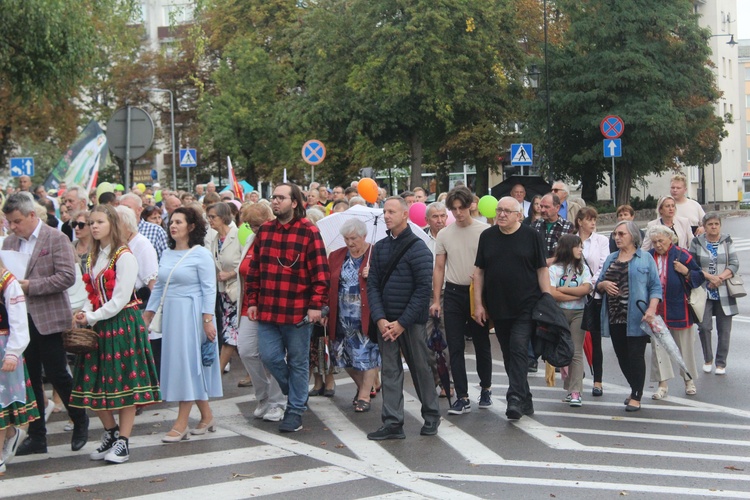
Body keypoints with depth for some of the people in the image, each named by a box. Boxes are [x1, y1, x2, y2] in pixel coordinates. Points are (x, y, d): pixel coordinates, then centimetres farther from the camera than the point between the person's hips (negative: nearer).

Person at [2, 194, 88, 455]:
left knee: (56, 373, -2)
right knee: (29, 378, 8)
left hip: (47, 318, -5)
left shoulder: (56, 239, -7)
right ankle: (36, 435, 16)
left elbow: (67, 276, -15)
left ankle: (80, 422, 20)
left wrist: (31, 286, -18)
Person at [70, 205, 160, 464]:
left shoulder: (124, 256, -10)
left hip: (122, 323, -7)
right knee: (97, 383, 8)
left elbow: (120, 299, -15)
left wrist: (92, 317, -13)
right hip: (97, 325, 7)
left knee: (124, 382, -2)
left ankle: (123, 442, 5)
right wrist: (85, 312, -7)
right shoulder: (93, 257, 13)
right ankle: (110, 433, 25)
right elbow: (92, 294, 13)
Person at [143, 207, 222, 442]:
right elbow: (158, 287, 16)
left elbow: (209, 289, -11)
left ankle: (181, 425, -1)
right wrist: (147, 314, 11)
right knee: (181, 365, 9)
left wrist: (208, 319, -17)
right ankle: (207, 417, 20)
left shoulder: (201, 254, -7)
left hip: (192, 314, -7)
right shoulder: (167, 254, 12)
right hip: (170, 314, 7)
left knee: (188, 363, -5)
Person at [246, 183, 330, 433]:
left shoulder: (309, 232, -8)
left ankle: (295, 410, 19)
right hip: (267, 310, 5)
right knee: (270, 357, 4)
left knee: (298, 362, 6)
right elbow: (254, 270, 13)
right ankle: (295, 392, 30)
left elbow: (321, 272, -10)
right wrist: (253, 302, 9)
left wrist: (316, 305, -14)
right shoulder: (264, 231, 8)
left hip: (298, 312, -4)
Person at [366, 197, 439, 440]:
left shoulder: (418, 248, -7)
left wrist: (402, 323, -14)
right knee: (389, 371, 2)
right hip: (385, 321, 5)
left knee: (420, 369, 6)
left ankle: (431, 416, 22)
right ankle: (392, 423, 5)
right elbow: (372, 285, 7)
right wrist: (380, 319, -7)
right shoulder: (380, 247, 9)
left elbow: (424, 288, -11)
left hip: (411, 321, -4)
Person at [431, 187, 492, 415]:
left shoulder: (484, 231, -5)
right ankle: (462, 397, 4)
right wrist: (436, 300, 4)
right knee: (455, 348, 0)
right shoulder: (444, 234, 5)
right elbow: (439, 268, 8)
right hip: (453, 293, 2)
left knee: (482, 345, 9)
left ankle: (486, 388, 28)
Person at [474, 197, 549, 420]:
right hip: (498, 308, 4)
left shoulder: (532, 236, 0)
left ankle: (516, 399, -15)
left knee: (519, 350, -14)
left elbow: (542, 270, 0)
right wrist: (478, 304, 3)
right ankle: (525, 401, 18)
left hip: (526, 307, -4)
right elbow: (479, 271, 9)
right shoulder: (487, 236, 8)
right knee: (509, 355, 8)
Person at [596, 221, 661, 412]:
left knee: (635, 356, -5)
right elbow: (598, 285, 20)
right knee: (622, 356, 10)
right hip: (614, 317, 5)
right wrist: (603, 284, -4)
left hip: (635, 317, -5)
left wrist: (651, 309, -16)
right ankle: (635, 389, 28)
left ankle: (636, 397, 3)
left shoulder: (645, 258, 1)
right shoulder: (611, 259, 16)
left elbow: (656, 286, -3)